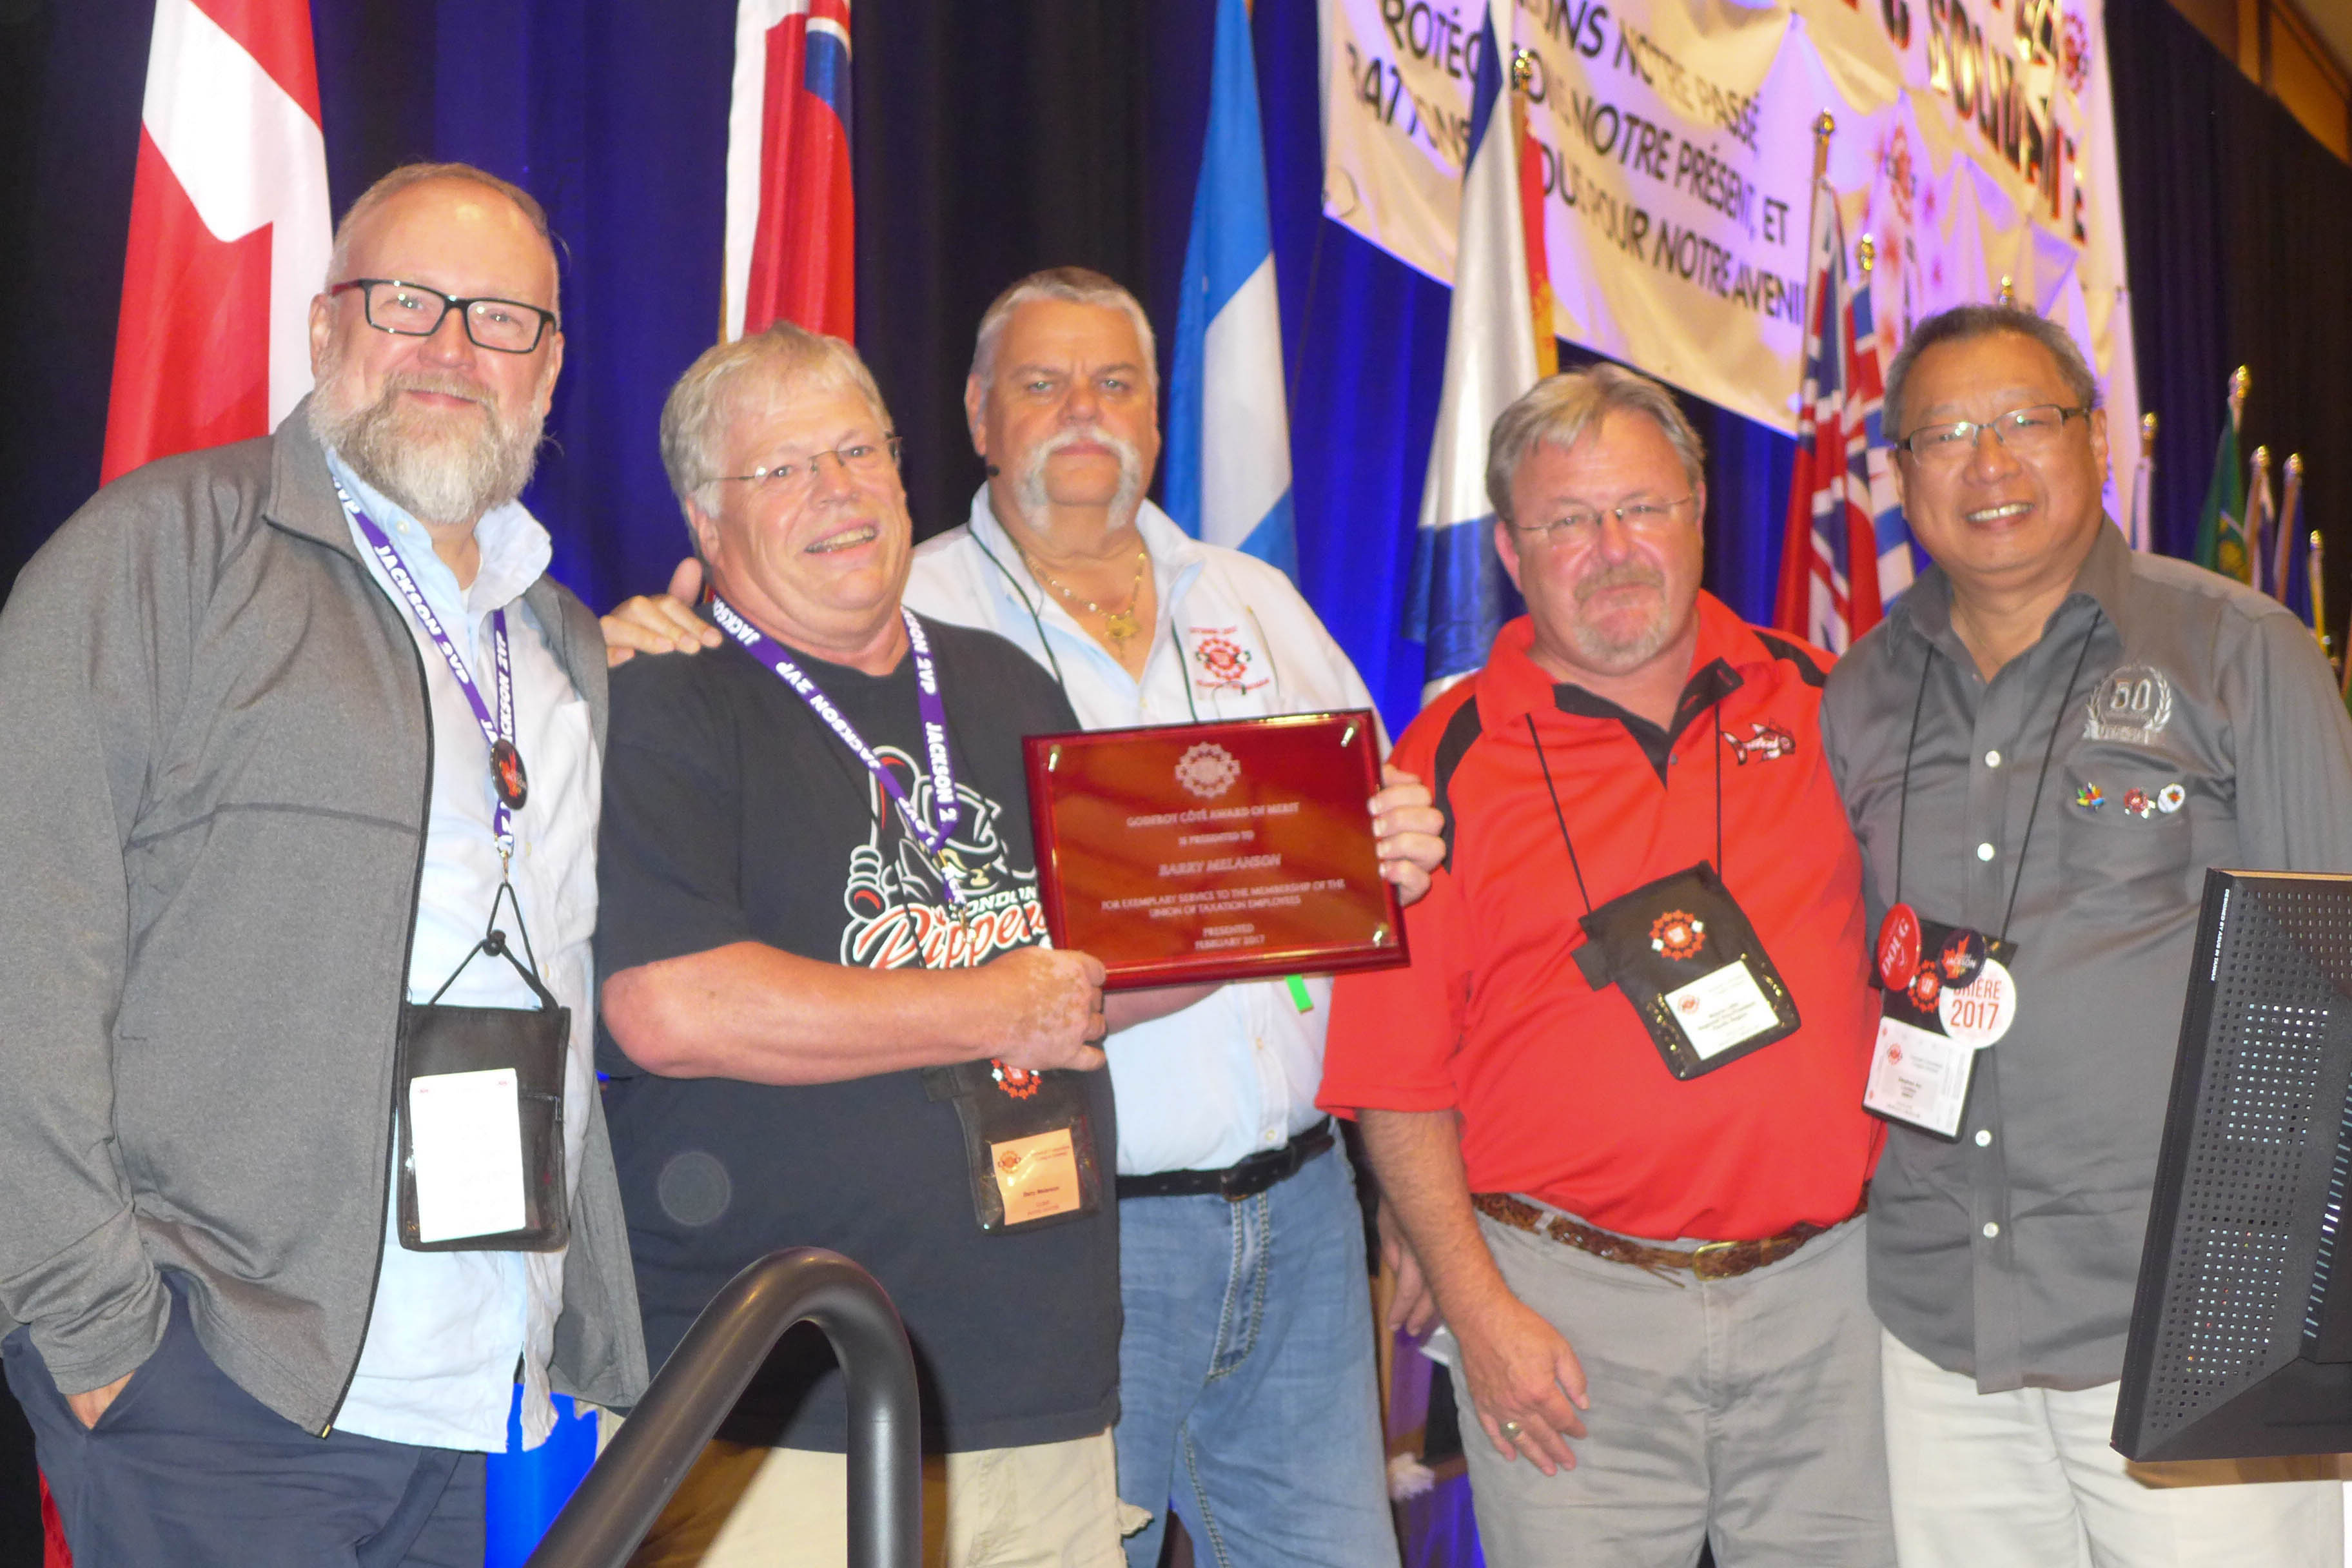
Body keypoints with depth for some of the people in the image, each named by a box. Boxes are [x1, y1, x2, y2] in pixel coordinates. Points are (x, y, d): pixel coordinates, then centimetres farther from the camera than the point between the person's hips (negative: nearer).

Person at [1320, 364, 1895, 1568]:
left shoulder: (1816, 702, 7)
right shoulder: (1449, 759, -2)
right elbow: (1396, 1076, -4)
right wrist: (1477, 1308, -8)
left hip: (1825, 1288, 3)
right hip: (1572, 1311, -3)